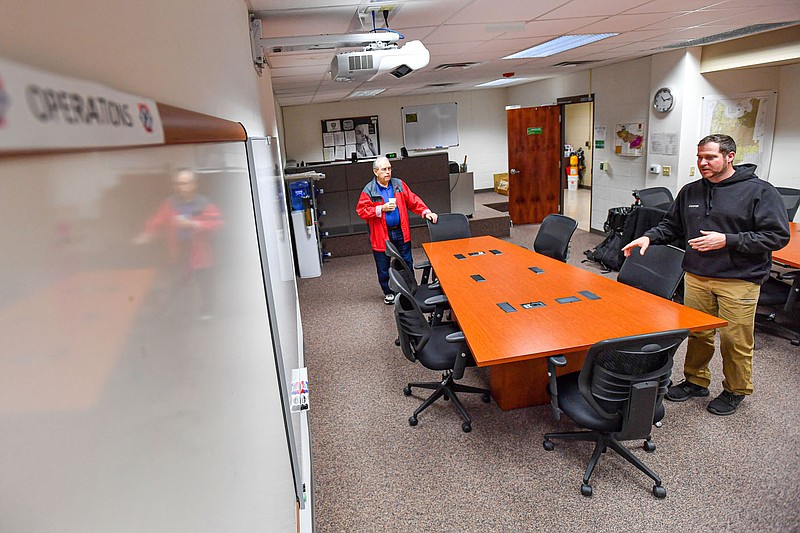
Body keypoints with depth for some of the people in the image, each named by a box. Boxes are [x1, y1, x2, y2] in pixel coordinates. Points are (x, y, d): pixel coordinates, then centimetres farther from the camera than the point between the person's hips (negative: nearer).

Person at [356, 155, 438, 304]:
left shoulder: (399, 184, 4)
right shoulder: (369, 190, -6)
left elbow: (413, 201, 3)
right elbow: (361, 211, -9)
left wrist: (426, 212, -10)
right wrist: (381, 209, -18)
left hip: (401, 232, 3)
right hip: (381, 235, -2)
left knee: (407, 263, 12)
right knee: (383, 267, 9)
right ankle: (388, 292, 29)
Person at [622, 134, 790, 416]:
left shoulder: (760, 191, -5)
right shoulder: (690, 191, 10)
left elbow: (778, 235, -9)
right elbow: (671, 224, 20)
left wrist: (727, 240, -17)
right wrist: (649, 237, 2)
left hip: (739, 280, -4)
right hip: (696, 276, 4)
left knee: (735, 340, 5)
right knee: (697, 334, 11)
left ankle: (735, 390, 26)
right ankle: (696, 381, 30)